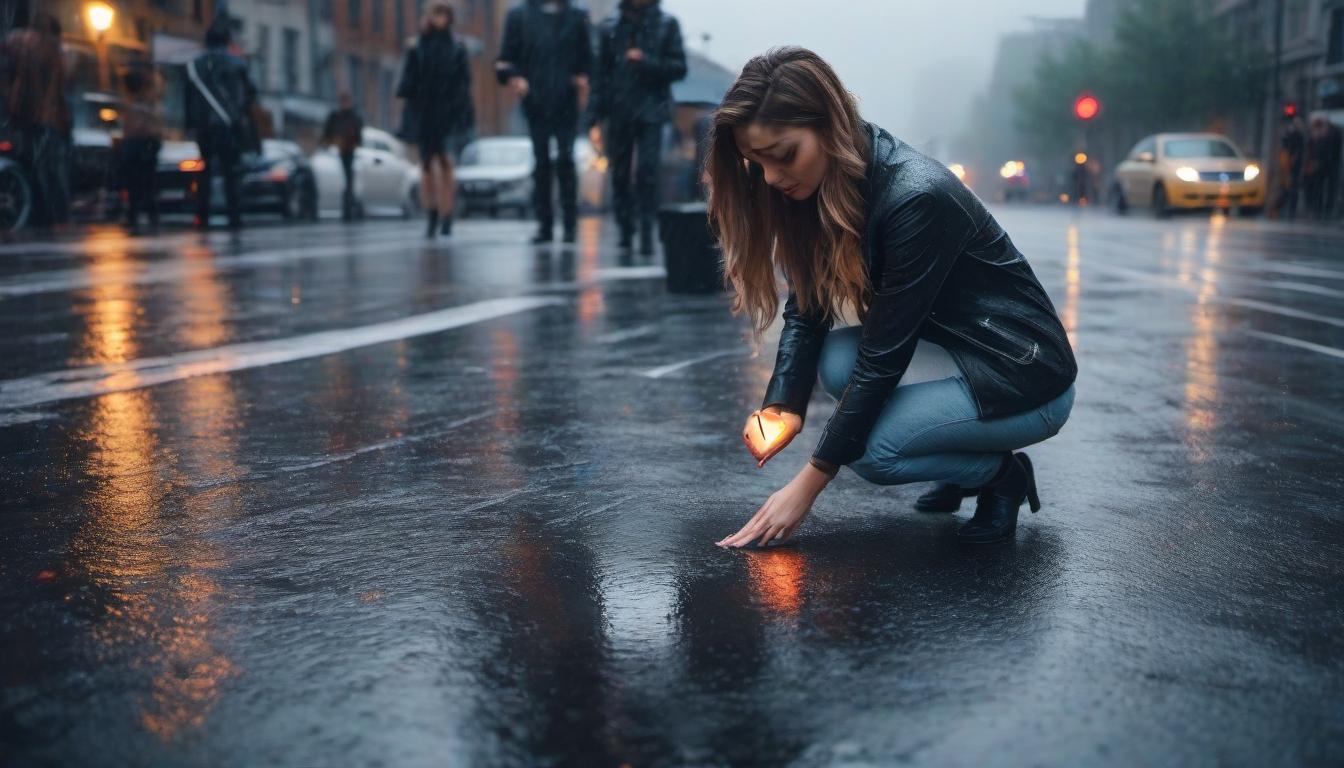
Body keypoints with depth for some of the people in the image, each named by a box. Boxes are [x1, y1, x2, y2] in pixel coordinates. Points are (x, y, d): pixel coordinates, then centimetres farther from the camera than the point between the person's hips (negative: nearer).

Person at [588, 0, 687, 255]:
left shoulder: (666, 25, 3)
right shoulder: (610, 28, 6)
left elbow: (679, 68, 1)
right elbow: (601, 75, 6)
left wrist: (646, 62, -16)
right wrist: (595, 120, 2)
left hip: (650, 112, -2)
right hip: (618, 114, 2)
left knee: (647, 172, -11)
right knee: (619, 174, 6)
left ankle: (646, 233, -7)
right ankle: (625, 230, 19)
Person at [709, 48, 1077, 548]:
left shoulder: (917, 198, -28)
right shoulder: (825, 188, -4)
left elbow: (883, 355, -27)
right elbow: (806, 309, -2)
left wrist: (807, 486, -24)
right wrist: (782, 406, -20)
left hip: (1026, 379, -8)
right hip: (947, 351, 9)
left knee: (870, 448, -25)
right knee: (836, 359, -15)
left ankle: (1002, 474, 2)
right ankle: (965, 466, 5)